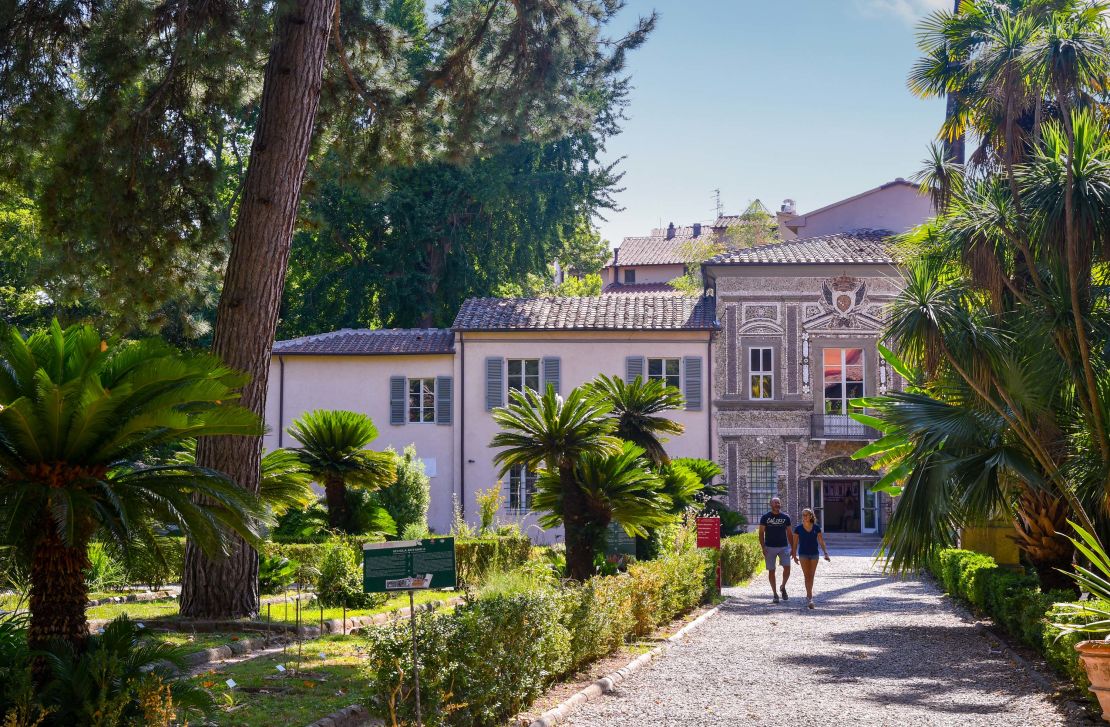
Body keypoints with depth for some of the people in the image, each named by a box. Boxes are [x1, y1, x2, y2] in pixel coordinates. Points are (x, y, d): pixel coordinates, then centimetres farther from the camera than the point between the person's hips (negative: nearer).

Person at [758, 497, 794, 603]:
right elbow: (761, 533, 1)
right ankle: (775, 593, 11)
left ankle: (783, 587, 14)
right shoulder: (765, 517, 1)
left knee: (787, 568, -11)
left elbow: (789, 533, 11)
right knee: (771, 570, 1)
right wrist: (763, 548, -9)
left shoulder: (785, 517, 7)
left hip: (783, 547, 1)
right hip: (770, 547, -1)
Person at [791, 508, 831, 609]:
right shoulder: (798, 529, -3)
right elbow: (795, 543, 3)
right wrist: (794, 555, 4)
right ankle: (810, 598, -13)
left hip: (814, 554, 1)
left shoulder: (816, 528, -2)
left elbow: (821, 541, 2)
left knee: (811, 576, 7)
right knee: (807, 576, -8)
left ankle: (808, 595, 21)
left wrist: (825, 553, -5)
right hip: (803, 554, -1)